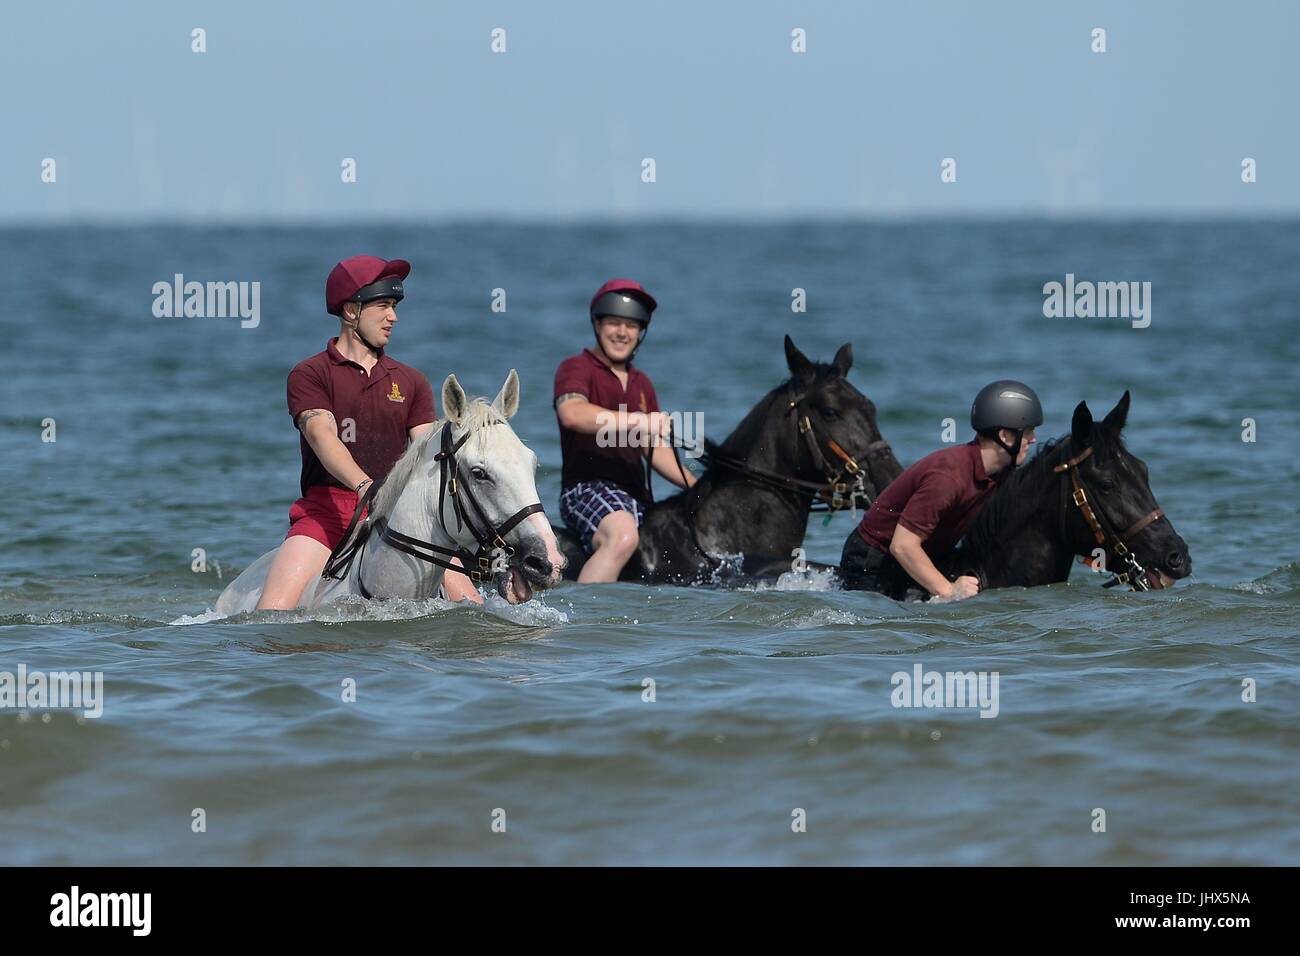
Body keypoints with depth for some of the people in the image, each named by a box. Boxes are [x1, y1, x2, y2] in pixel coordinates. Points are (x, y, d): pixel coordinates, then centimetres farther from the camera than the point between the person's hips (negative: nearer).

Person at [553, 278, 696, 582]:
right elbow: (572, 414, -24)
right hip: (587, 487, -8)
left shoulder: (641, 383, 23)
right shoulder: (576, 369, -1)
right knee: (623, 536, -38)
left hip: (635, 495, 8)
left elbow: (654, 450, 28)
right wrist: (639, 421, -30)